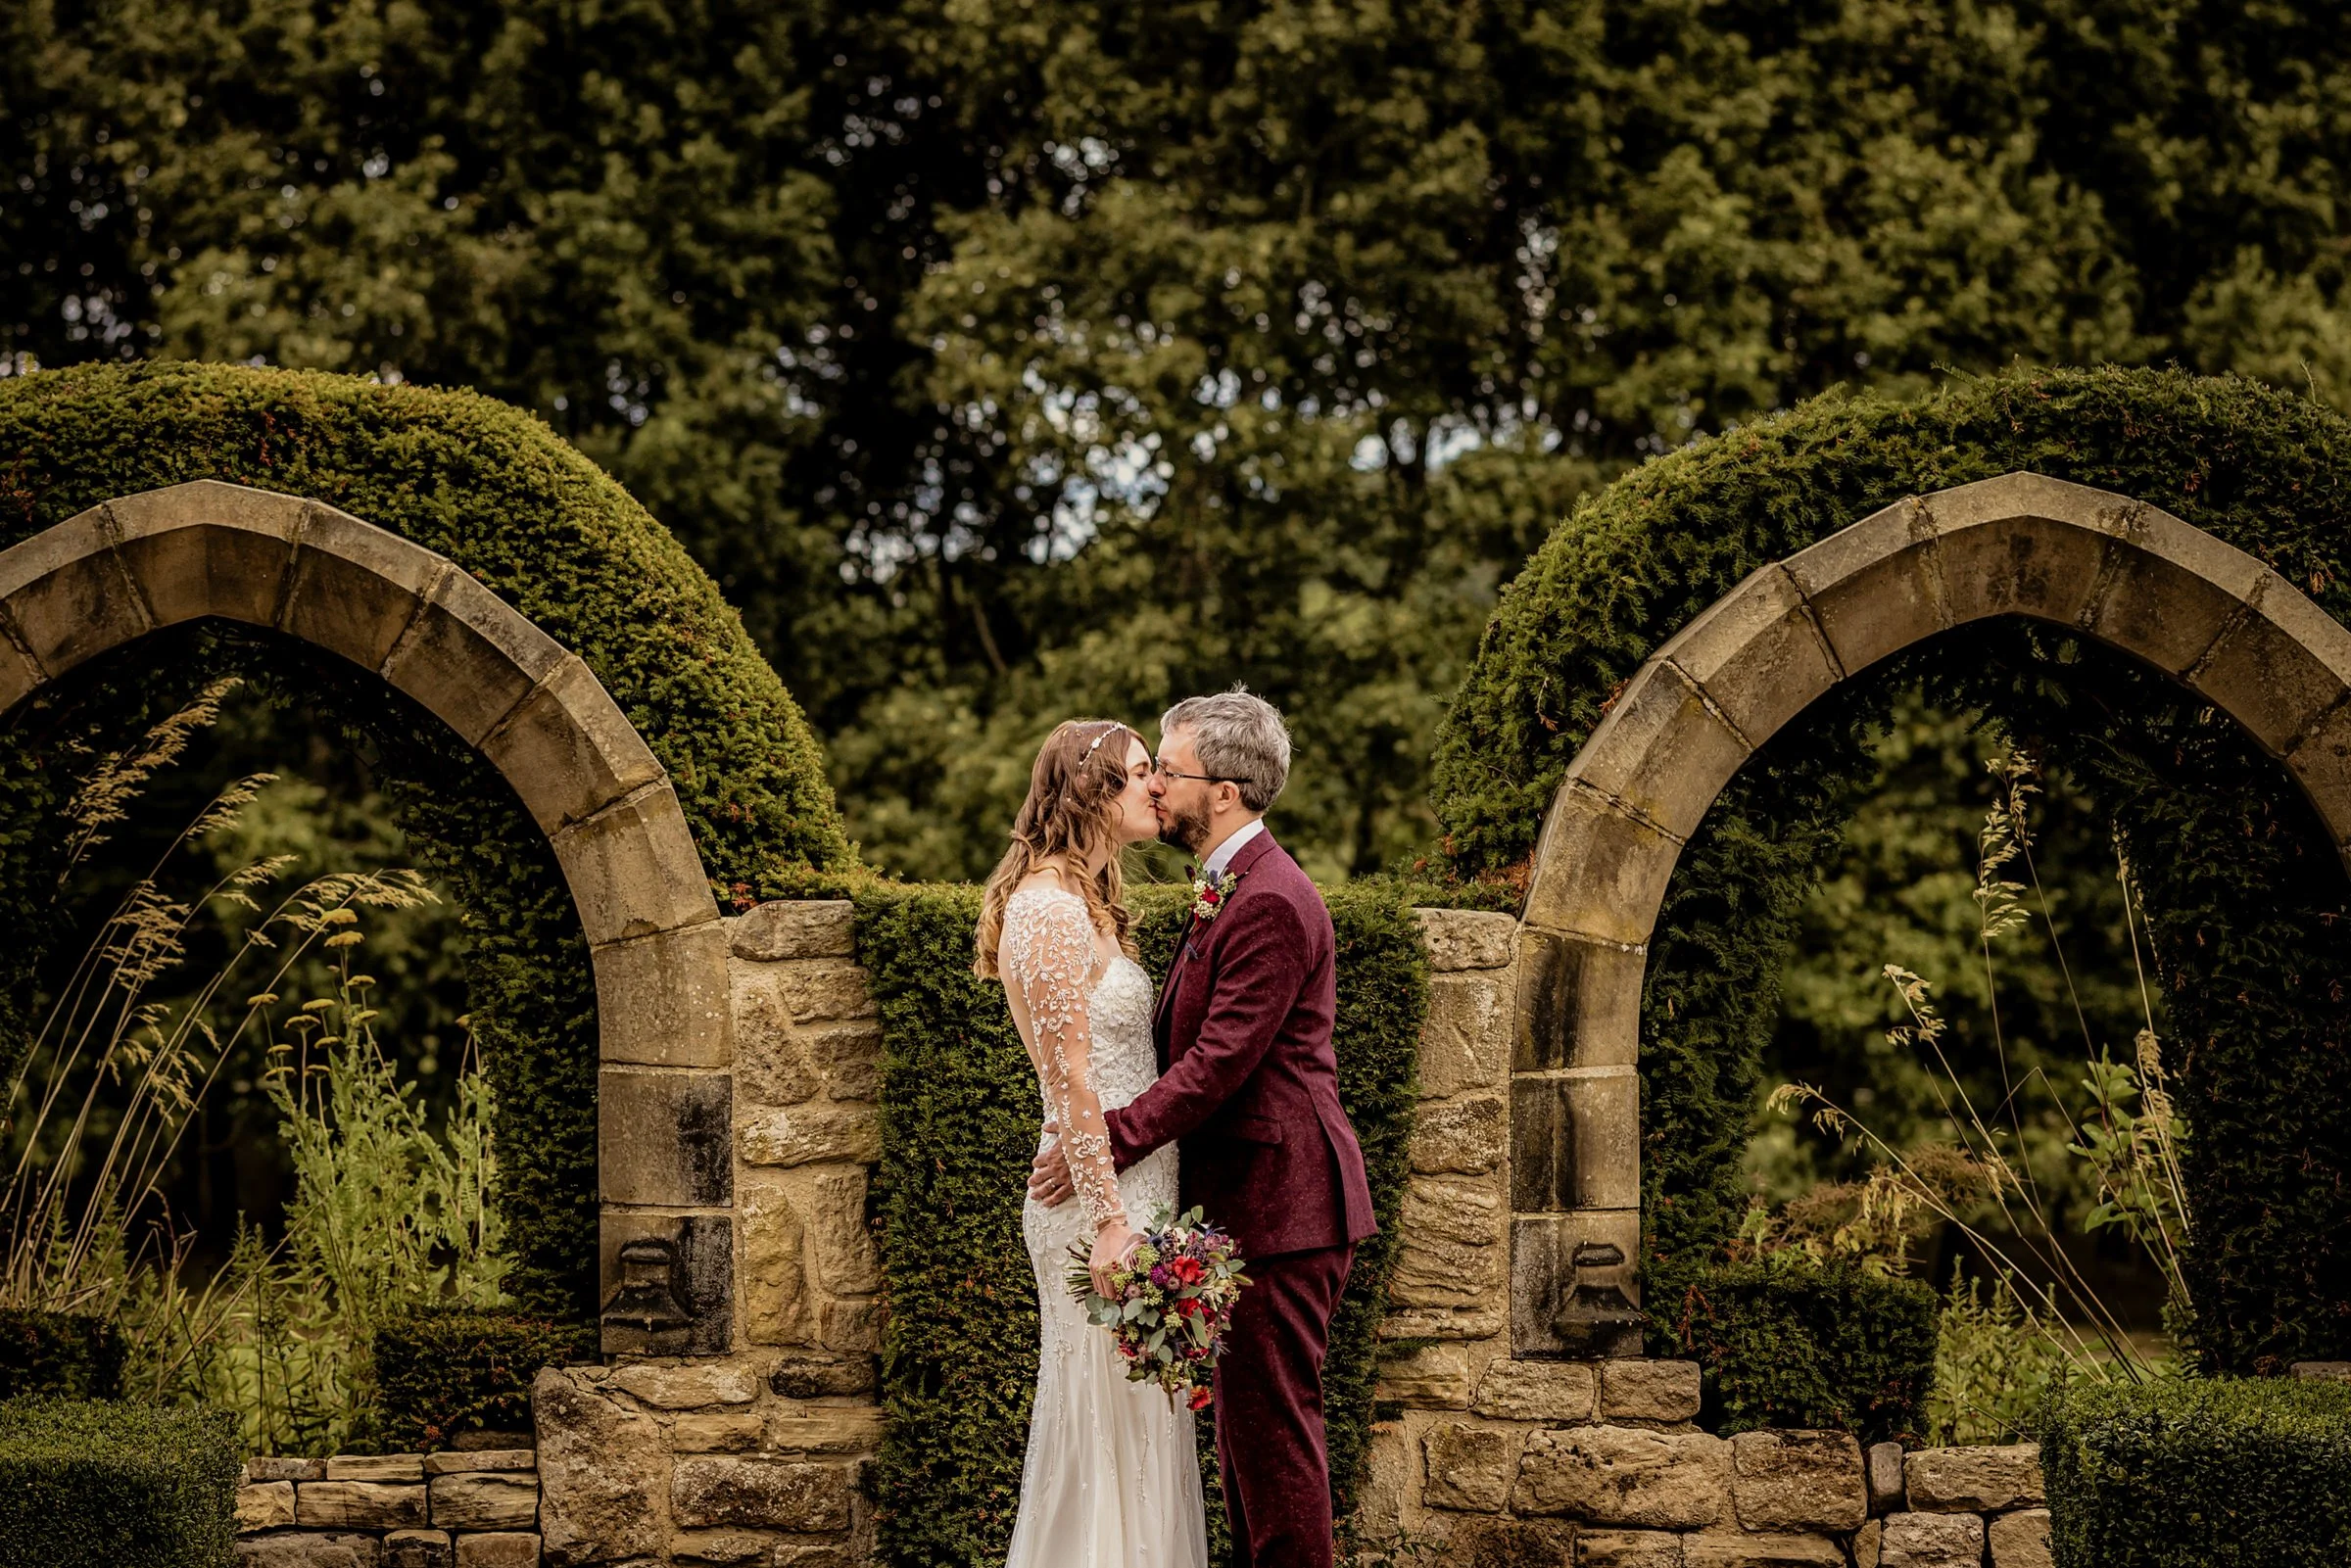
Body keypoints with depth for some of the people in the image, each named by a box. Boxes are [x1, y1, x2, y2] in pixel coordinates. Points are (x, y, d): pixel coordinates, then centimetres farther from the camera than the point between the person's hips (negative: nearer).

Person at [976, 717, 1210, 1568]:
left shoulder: (1085, 905, 16)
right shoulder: (1048, 908, -15)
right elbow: (1068, 1077, -19)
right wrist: (1108, 1219, -21)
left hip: (1133, 1184, 10)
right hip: (1100, 1196, -10)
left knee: (1140, 1424, 12)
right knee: (1110, 1425, -6)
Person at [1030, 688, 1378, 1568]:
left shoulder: (1271, 904, -18)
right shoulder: (1225, 893, 16)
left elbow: (1218, 1064, -22)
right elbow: (1185, 1048, 18)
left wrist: (1106, 1143, -20)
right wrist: (1090, 1129, 9)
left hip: (1280, 1206, -11)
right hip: (1248, 1202, 11)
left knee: (1272, 1423, -7)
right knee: (1244, 1422, 15)